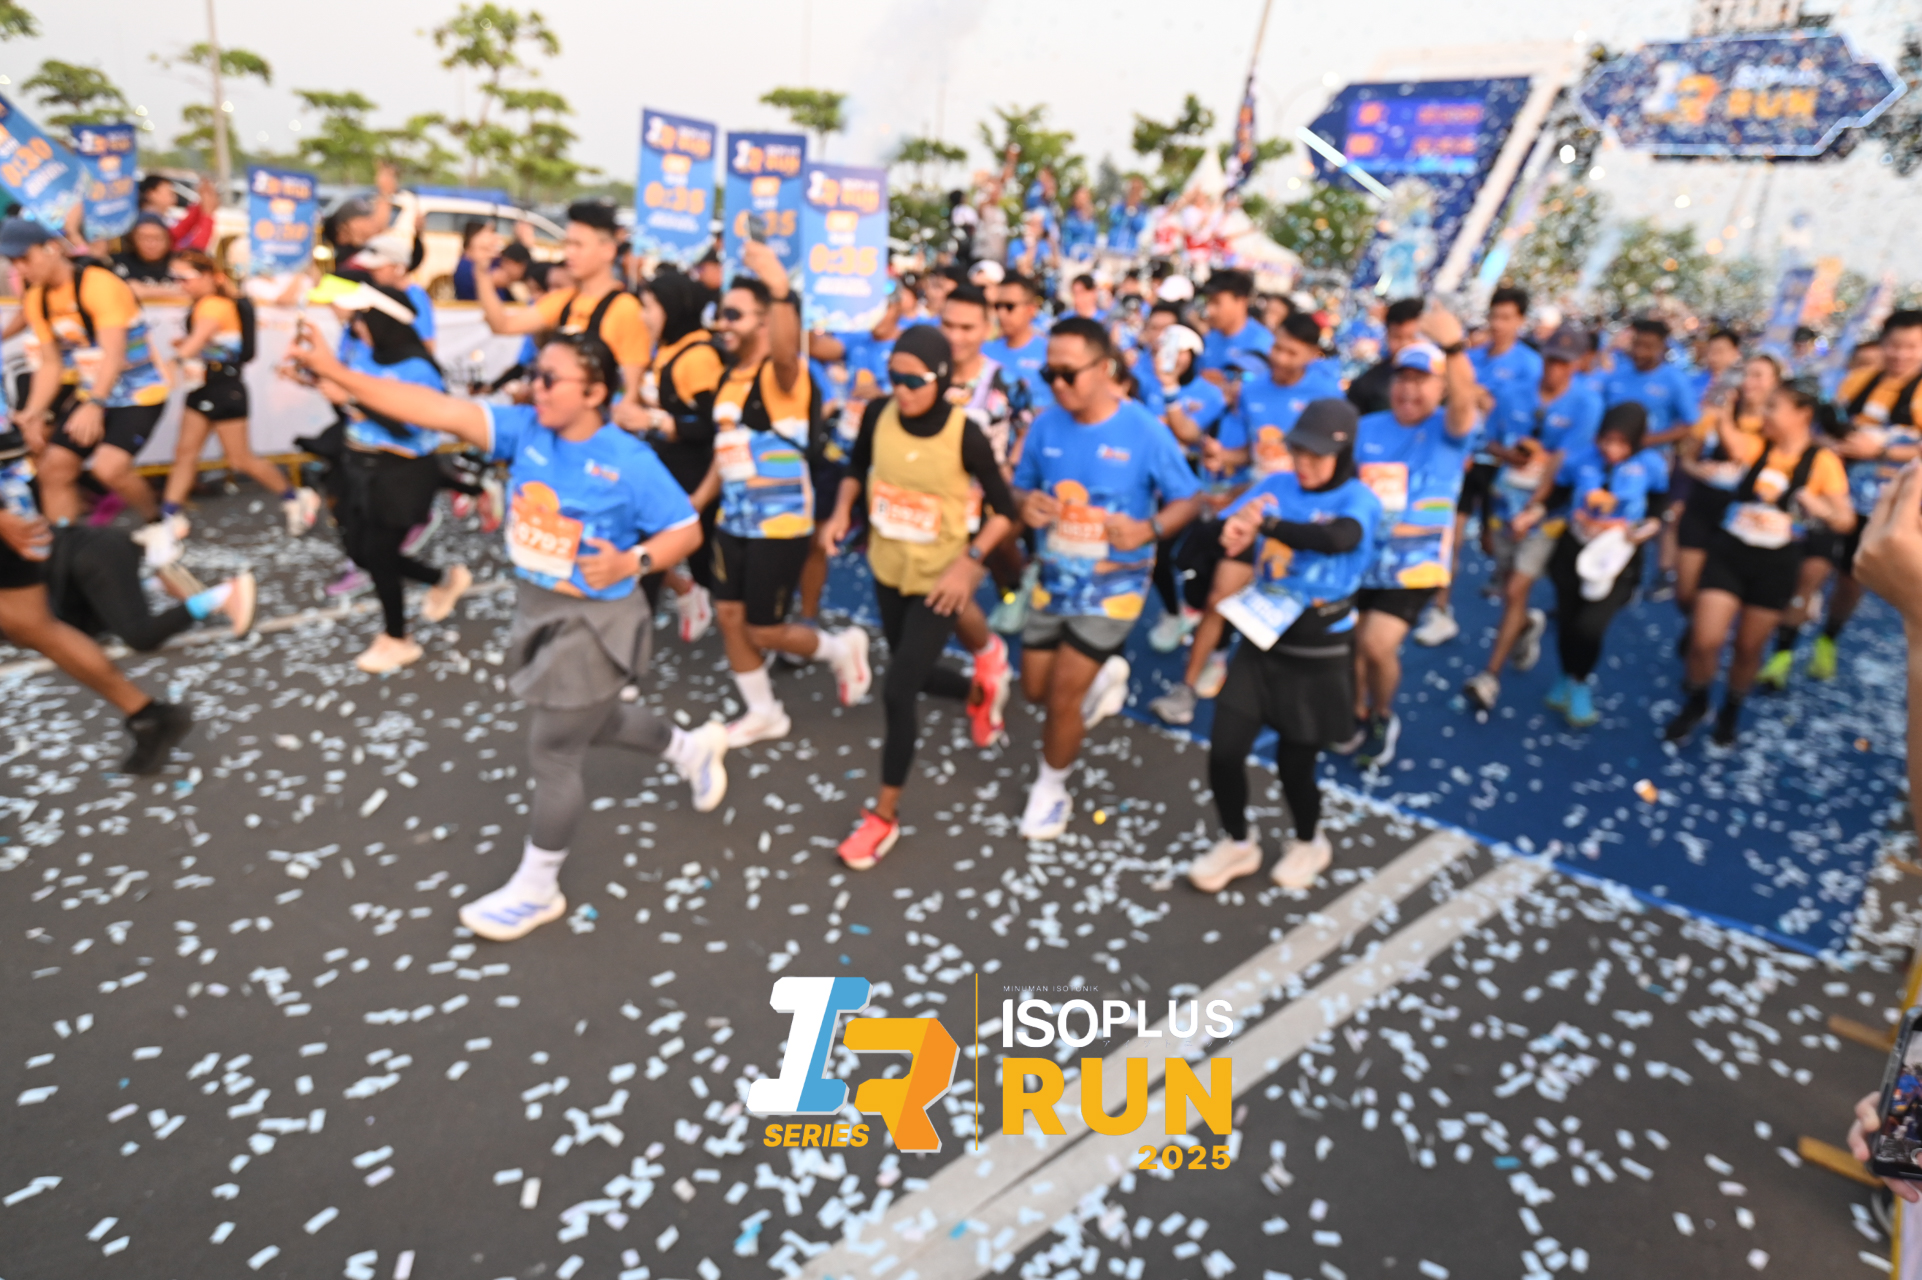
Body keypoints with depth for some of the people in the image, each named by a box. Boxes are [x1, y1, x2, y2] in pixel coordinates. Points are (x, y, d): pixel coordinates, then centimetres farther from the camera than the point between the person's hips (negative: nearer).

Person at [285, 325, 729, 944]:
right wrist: (333, 371, -23)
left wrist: (631, 563, -29)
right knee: (593, 722, 27)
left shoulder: (629, 463, -21)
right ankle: (694, 747, 54)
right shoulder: (525, 429, -7)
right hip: (538, 609, 7)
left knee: (552, 756, 3)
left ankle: (536, 888, 24)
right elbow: (440, 409, -15)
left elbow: (687, 529, -13)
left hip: (593, 622, -7)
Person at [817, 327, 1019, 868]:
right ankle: (981, 691, 56)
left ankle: (885, 815, 12)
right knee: (916, 676, 21)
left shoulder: (965, 434, -22)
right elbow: (857, 470, 8)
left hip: (939, 578, -5)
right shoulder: (878, 414, -11)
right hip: (888, 570, 5)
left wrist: (970, 561, -24)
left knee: (897, 692, -8)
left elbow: (1004, 510, -13)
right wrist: (841, 512, -9)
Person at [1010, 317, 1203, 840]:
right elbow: (1021, 488, 7)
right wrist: (1026, 506, -17)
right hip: (1054, 578, 5)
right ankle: (1105, 673, 46)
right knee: (1034, 689, 14)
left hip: (1112, 585, -5)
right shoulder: (1045, 426, -6)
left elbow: (1188, 500, -7)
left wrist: (1148, 529, -27)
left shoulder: (1145, 432, -17)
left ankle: (1050, 790, 24)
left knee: (1062, 696, -4)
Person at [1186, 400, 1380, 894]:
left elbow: (1338, 538, -32)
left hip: (1320, 654, -3)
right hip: (1264, 639, 3)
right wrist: (1233, 529, -32)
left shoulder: (1359, 499, -10)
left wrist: (1265, 523, -31)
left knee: (1294, 761, 8)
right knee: (1224, 750, -1)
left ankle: (1309, 844, 41)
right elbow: (1222, 526, -9)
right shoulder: (1276, 483, 1)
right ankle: (1237, 843, 27)